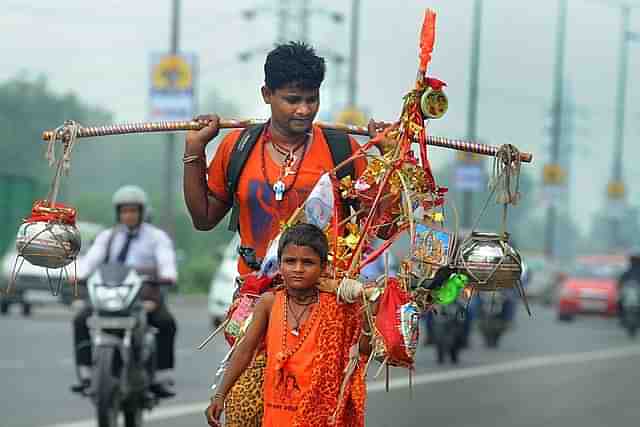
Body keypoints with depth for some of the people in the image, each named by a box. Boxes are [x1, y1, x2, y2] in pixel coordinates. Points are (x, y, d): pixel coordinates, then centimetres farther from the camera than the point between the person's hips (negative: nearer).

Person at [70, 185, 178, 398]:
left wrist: (168, 275, -34)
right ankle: (85, 374, -24)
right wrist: (79, 275, -22)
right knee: (81, 320, -22)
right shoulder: (107, 237, 18)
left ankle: (162, 378, -29)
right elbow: (91, 259, 1)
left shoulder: (157, 237, 10)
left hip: (146, 294, -3)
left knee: (166, 322, -32)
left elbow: (166, 260, -9)